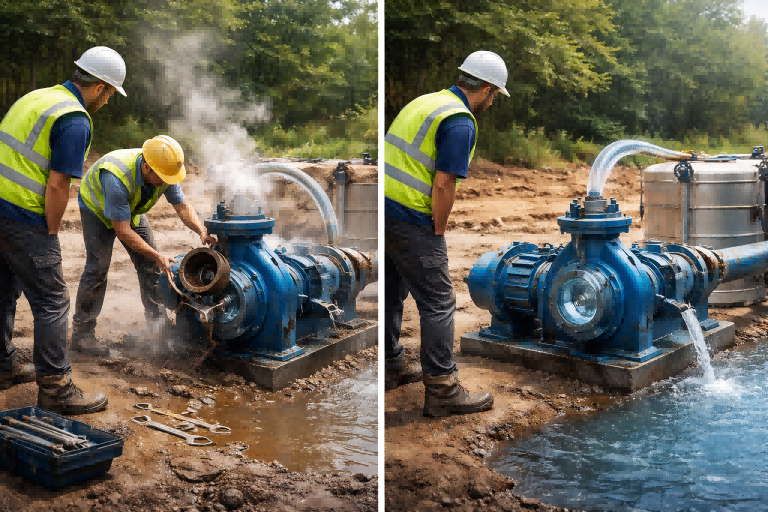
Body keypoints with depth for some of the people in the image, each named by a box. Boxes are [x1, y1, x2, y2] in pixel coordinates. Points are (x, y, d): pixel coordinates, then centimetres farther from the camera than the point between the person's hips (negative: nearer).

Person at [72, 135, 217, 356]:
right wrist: (157, 257, -41)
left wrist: (202, 231, -31)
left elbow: (182, 206, -14)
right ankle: (82, 333, -7)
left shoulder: (164, 172, -25)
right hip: (97, 207, -6)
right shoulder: (117, 177, -44)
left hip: (132, 210, 6)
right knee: (98, 266, -16)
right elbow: (122, 230, -39)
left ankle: (159, 325, 9)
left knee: (150, 266, -1)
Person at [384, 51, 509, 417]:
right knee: (438, 302, -1)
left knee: (391, 293, 20)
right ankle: (442, 390, 3)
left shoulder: (425, 102, 16)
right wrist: (438, 232, -5)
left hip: (383, 208, 9)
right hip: (409, 218, -9)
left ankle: (391, 367, 33)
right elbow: (443, 185, -18)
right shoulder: (461, 122, -12)